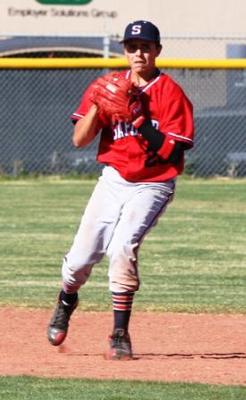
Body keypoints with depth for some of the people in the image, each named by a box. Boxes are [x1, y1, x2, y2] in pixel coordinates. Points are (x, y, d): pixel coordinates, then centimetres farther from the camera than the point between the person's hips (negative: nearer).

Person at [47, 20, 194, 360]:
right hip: (113, 180, 4)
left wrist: (141, 121, -24)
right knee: (81, 256, 1)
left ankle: (120, 335, -18)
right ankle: (66, 302, 37)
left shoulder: (171, 93, -8)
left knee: (122, 247, -25)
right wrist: (97, 105, -18)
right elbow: (79, 140, -3)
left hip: (152, 186, -4)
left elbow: (172, 152, -15)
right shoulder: (107, 87, 3)